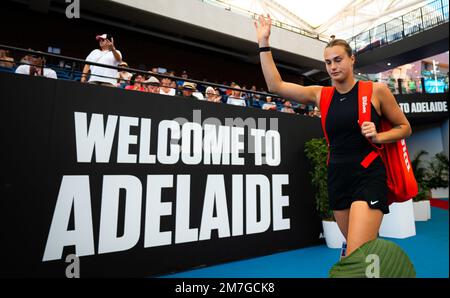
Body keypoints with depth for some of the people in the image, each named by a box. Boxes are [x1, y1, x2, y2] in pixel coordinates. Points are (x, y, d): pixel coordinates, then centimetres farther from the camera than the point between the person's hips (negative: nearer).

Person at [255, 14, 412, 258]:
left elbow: (404, 128, 8)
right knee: (366, 252, 20)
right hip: (337, 178, 4)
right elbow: (276, 86, -2)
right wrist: (264, 43, -5)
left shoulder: (376, 90, -2)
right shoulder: (320, 95, 4)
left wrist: (377, 137, -12)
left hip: (368, 177, -3)